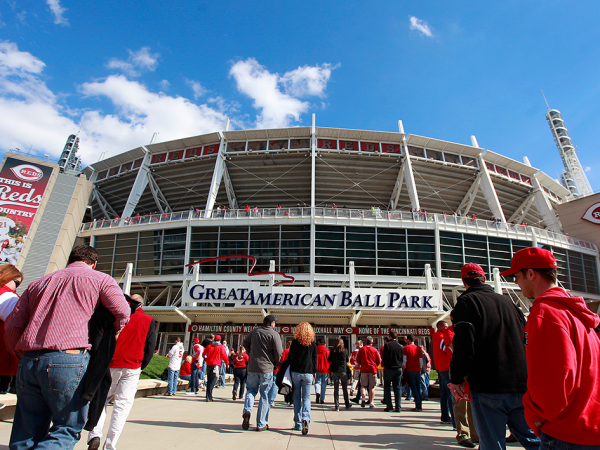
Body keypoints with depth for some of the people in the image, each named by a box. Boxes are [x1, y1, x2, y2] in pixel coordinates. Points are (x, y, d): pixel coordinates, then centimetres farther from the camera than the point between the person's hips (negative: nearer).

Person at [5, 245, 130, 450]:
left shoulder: (38, 283, 22)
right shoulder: (100, 279, 8)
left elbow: (11, 325, 19)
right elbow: (122, 311, -3)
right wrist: (114, 330, 17)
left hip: (28, 362, 5)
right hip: (67, 361, -5)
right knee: (68, 429, 6)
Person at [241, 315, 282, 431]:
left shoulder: (254, 331, 4)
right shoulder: (274, 334, -9)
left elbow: (245, 343, 16)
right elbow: (278, 353, -11)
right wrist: (276, 365, 8)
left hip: (252, 367, 3)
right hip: (267, 369, -3)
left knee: (251, 390, 19)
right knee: (265, 396, 7)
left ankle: (247, 410, -8)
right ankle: (261, 424, 10)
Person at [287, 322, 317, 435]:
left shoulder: (295, 342, -2)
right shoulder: (312, 343, 3)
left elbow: (290, 357, -2)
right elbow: (314, 359, 8)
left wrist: (289, 371, 8)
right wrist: (314, 372, 18)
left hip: (296, 372, -1)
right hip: (308, 373, 1)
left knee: (297, 397, 9)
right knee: (306, 398, 5)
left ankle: (298, 424, 12)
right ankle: (306, 419, -18)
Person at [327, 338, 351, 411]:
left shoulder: (332, 351, -2)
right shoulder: (345, 351, -5)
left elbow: (329, 360, 1)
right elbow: (347, 360, 8)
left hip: (335, 371, 1)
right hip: (343, 371, -1)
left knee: (336, 388, 4)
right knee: (345, 388, 12)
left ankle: (337, 405, 2)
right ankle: (347, 404, 23)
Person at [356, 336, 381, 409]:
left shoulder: (361, 349, 3)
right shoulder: (375, 350, 0)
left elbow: (358, 360, 6)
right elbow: (379, 361, 4)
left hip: (364, 370, 0)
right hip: (372, 370, 0)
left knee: (363, 385, 8)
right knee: (372, 387, 5)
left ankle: (363, 398, -14)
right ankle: (371, 403, 2)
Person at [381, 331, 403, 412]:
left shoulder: (387, 345, -8)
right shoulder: (400, 346, 3)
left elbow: (384, 357, -9)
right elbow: (402, 358, 9)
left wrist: (385, 365, 6)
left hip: (389, 368, -3)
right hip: (398, 369, 3)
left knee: (387, 387, 8)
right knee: (397, 388, 7)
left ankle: (389, 406, 2)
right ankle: (398, 407, 4)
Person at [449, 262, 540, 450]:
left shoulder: (467, 302, -4)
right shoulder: (507, 301, 15)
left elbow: (463, 344, -14)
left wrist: (456, 379, -9)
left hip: (488, 387, -6)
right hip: (521, 384, 6)